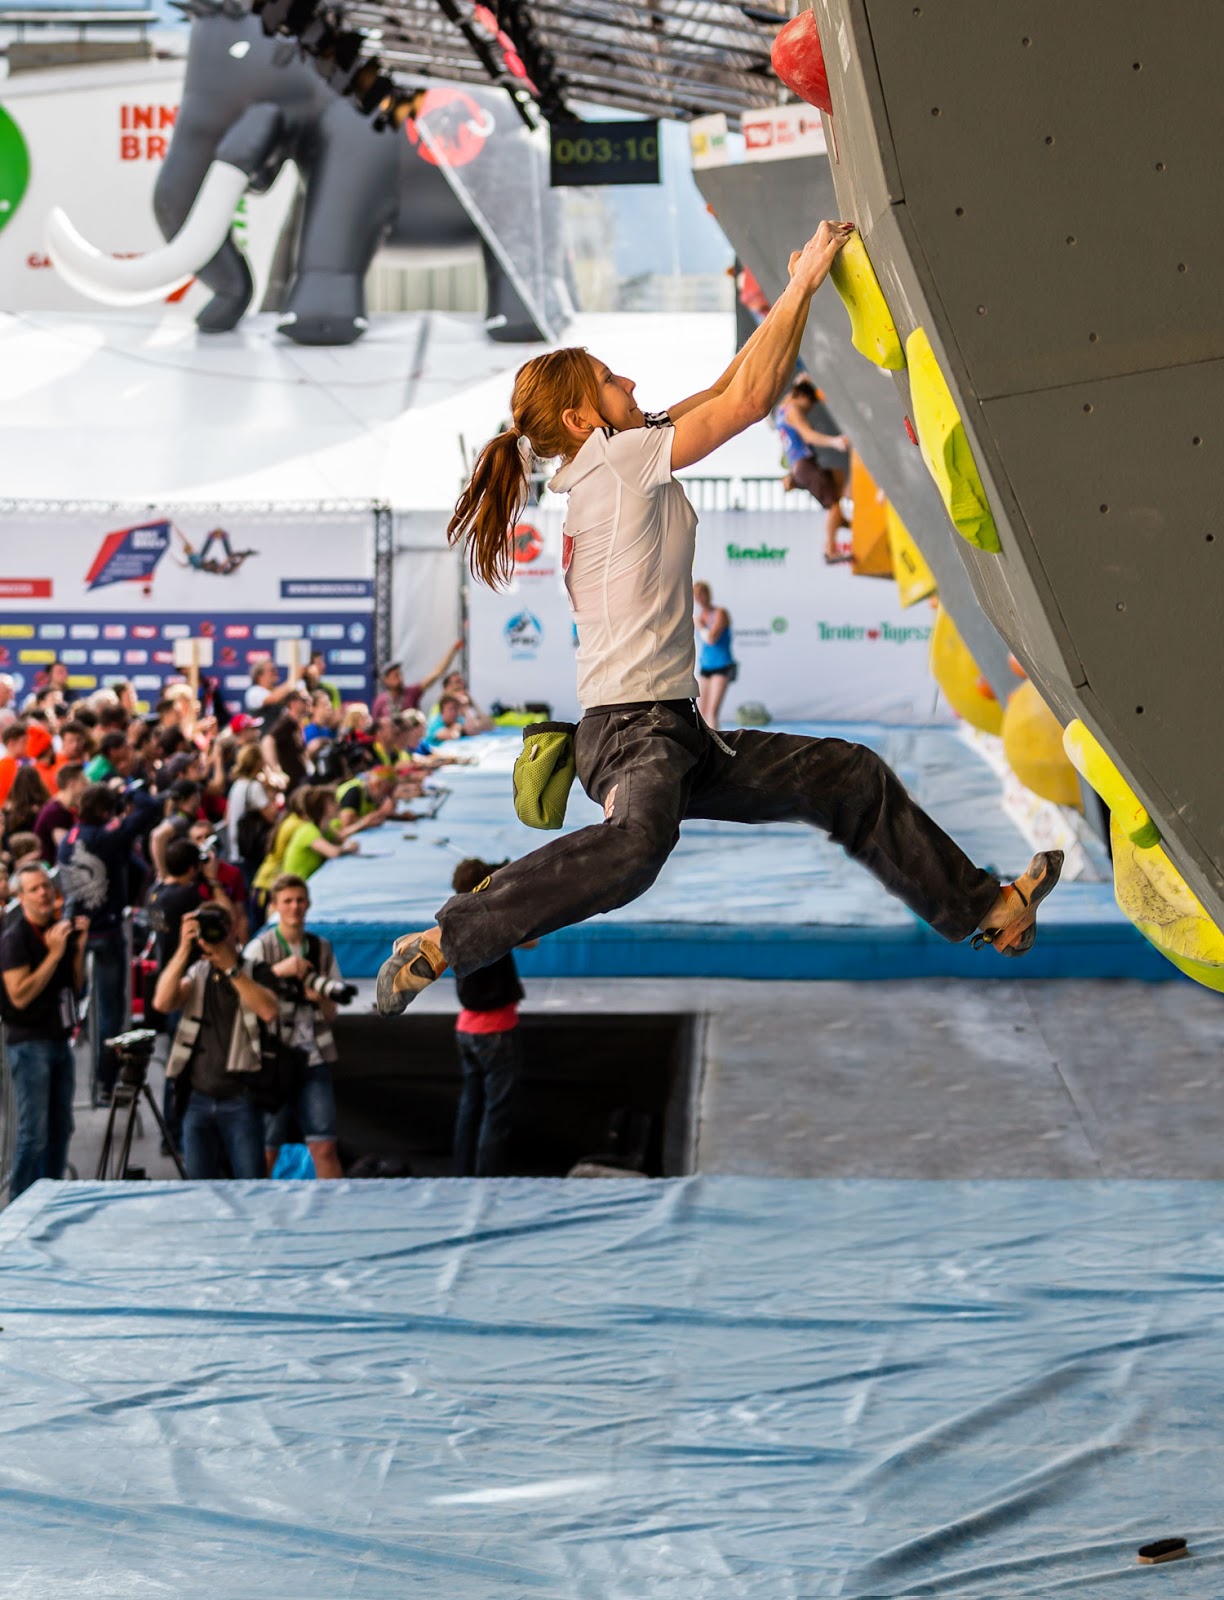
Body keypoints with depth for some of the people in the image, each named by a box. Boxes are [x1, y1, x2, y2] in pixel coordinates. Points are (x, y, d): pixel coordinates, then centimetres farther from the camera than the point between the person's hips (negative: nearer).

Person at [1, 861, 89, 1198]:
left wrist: (78, 948, 0)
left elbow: (75, 986, 15)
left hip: (59, 1041, 7)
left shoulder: (59, 929, 10)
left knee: (60, 1129, 12)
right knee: (33, 1133, -8)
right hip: (29, 1044, -7)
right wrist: (54, 953, -20)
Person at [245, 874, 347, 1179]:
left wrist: (319, 997, -7)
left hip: (314, 1060, 3)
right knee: (266, 1152, -2)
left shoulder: (321, 949, 12)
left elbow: (331, 1014, 15)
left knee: (324, 1148, -5)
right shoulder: (260, 948, 1)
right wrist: (277, 970, -24)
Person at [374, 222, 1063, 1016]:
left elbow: (724, 392, 25)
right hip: (632, 726, -11)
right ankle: (439, 947, -35)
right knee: (637, 842, -42)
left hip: (680, 738, 11)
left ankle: (987, 909, 24)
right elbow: (749, 399, -9)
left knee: (851, 775, 16)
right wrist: (803, 286, -1)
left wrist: (795, 296, 21)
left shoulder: (621, 468, 19)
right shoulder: (613, 459, -7)